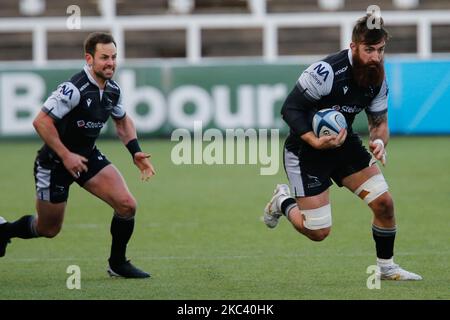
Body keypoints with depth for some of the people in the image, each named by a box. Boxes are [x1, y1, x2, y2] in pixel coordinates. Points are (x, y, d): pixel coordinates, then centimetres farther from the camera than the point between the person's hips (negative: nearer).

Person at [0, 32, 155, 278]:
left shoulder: (113, 90, -3)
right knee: (48, 229, 7)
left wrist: (135, 151, 2)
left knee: (127, 205, -10)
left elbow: (122, 121, 16)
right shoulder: (74, 89, -28)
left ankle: (117, 264, 9)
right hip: (54, 163, -6)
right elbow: (40, 121, -28)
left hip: (88, 156, 6)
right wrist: (65, 156, -27)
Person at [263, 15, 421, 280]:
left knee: (384, 202, -6)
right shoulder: (326, 72, -28)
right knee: (318, 232, -6)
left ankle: (386, 267, 16)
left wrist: (379, 141, -18)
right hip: (306, 149, -6)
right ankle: (283, 202, 26)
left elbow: (379, 121, 5)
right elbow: (290, 109, -22)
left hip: (344, 143, 6)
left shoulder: (378, 79, -6)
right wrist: (315, 142, -34)